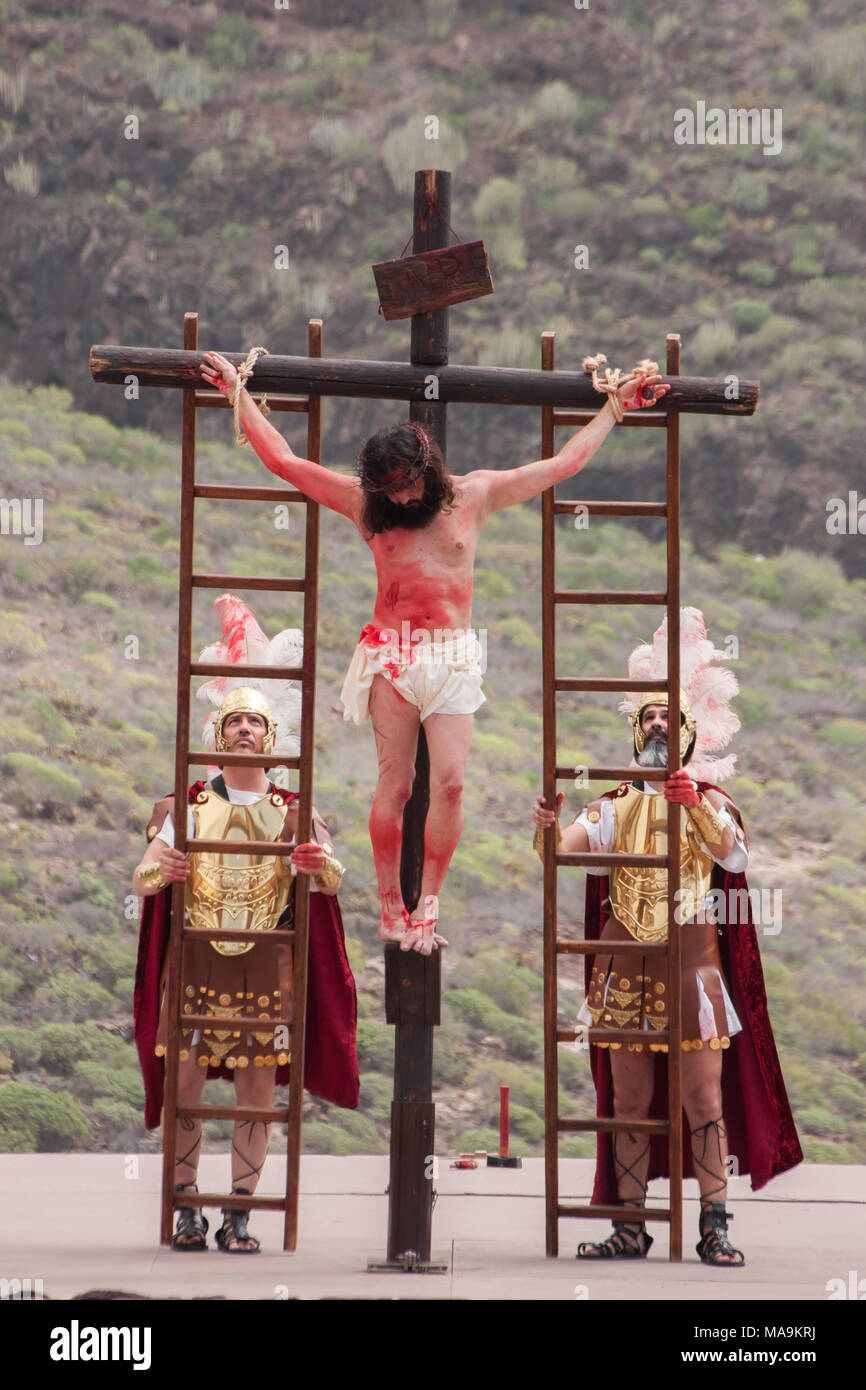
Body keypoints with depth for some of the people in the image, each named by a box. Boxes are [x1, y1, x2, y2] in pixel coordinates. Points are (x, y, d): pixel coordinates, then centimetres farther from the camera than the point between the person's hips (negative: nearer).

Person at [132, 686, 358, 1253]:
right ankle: (188, 1210, 5)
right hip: (195, 959, 0)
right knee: (184, 1083, -5)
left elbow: (332, 881, -2)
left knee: (258, 1089, -1)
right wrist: (161, 870, -21)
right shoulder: (189, 807, 10)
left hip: (266, 965, 0)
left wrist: (323, 866, -26)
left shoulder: (292, 813, 10)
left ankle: (239, 1217, 5)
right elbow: (141, 880, 3)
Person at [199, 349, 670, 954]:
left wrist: (616, 406, 17)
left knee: (450, 782, -10)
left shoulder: (476, 493, 7)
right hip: (391, 654, 0)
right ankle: (391, 909, 6)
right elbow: (282, 459, 9)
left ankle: (427, 906, -1)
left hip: (454, 656, 0)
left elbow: (564, 463, 15)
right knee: (395, 783, -4)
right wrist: (239, 393, 10)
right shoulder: (365, 502, 6)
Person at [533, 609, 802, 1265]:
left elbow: (734, 854, -12)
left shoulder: (712, 803, 9)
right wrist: (547, 826, -23)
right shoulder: (616, 805, 14)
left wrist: (697, 808, -30)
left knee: (703, 1098, -6)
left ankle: (715, 1227, -4)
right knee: (629, 1099, 3)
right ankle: (629, 1228, 6)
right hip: (625, 964, 2)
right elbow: (562, 852, 0)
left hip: (692, 959, -2)